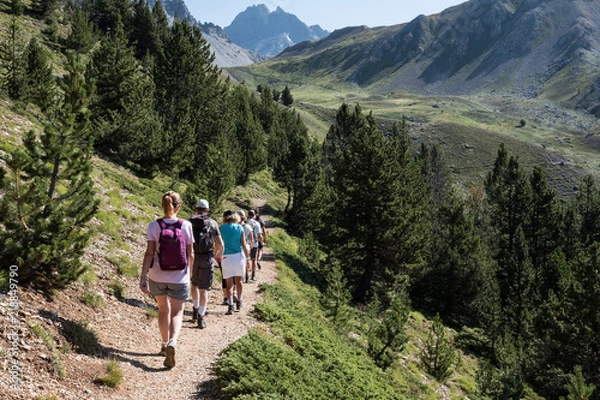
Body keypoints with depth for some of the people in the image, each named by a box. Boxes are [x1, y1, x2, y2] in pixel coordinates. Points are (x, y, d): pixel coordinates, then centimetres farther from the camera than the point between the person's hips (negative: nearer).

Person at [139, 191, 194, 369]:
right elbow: (190, 254, 0)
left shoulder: (154, 225, -7)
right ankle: (172, 342, -19)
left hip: (157, 277, 1)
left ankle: (165, 344, 34)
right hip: (179, 278, -1)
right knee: (177, 312, 7)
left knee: (163, 309, 22)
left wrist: (143, 277, -8)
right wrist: (190, 273, 17)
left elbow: (149, 253, -12)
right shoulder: (186, 225, -6)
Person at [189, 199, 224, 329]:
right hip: (207, 258, -1)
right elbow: (220, 244, -1)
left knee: (194, 284, 24)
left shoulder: (190, 222, 4)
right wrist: (219, 256, 17)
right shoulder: (212, 223, 3)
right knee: (204, 288, 2)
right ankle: (201, 317, -2)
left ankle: (195, 309, 33)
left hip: (192, 258, 2)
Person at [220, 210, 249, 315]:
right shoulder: (239, 228, -1)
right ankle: (239, 302, 31)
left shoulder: (222, 228, -3)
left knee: (229, 283, 2)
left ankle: (230, 306, -6)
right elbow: (243, 244, -1)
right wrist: (247, 257, 7)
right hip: (239, 256, 1)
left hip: (226, 257, -1)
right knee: (238, 280, 18)